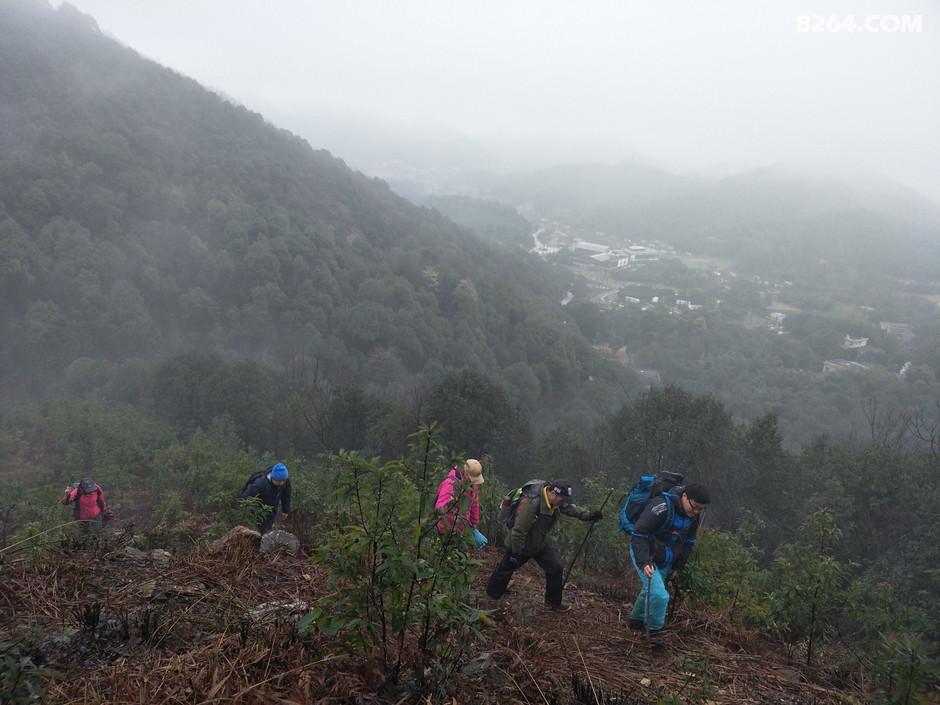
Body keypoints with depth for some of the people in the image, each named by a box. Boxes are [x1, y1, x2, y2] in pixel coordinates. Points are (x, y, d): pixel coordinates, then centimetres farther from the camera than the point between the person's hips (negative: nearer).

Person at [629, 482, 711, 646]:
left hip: (665, 560, 7)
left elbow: (688, 542, 11)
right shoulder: (661, 507, -32)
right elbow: (638, 535, -32)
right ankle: (654, 629, 4)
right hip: (644, 553, -7)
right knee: (658, 594, -18)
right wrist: (644, 563, -40)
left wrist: (678, 566, 14)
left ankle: (637, 620, 44)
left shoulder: (694, 515, -6)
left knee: (650, 590, 22)